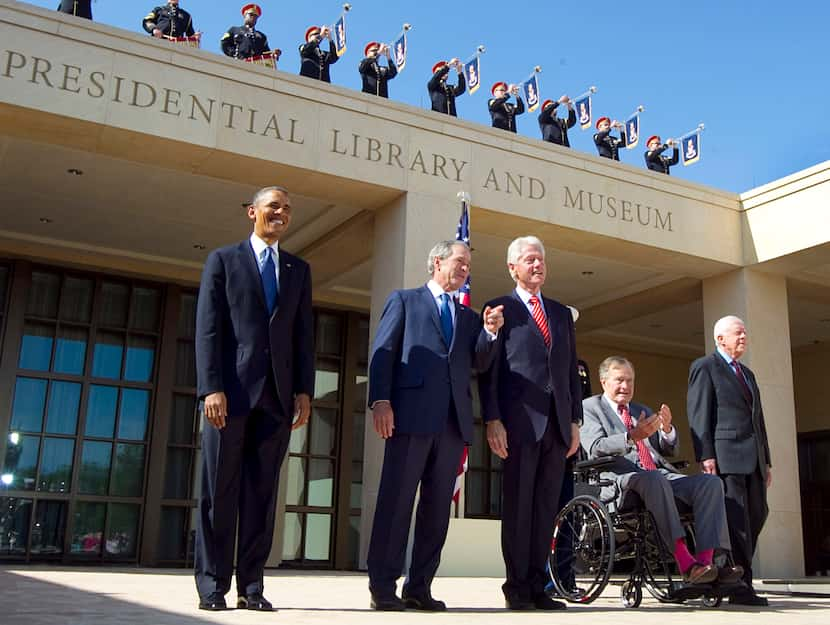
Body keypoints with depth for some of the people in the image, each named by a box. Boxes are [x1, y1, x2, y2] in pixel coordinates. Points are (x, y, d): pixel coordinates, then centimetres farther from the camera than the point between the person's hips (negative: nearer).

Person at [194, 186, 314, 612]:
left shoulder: (299, 270, 18)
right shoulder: (223, 260, 9)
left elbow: (304, 334, 13)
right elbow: (208, 328, 0)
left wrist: (304, 391, 2)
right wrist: (211, 387, -11)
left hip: (278, 394, 3)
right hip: (232, 389, -3)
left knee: (262, 493, 3)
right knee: (220, 492, 1)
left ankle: (251, 586, 8)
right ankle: (212, 585, 8)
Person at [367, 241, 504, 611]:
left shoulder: (468, 315, 25)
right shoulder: (404, 300, 11)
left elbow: (480, 363, 15)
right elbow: (382, 352, 1)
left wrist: (490, 332, -2)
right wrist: (381, 401, -11)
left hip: (454, 420, 5)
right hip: (412, 414, -5)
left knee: (437, 506, 5)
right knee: (396, 500, -5)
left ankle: (419, 587, 11)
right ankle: (382, 587, 0)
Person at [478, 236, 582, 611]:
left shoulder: (562, 313, 20)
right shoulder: (501, 309, 6)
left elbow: (571, 371, 18)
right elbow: (489, 369, -1)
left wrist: (575, 421, 10)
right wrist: (492, 420, -10)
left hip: (557, 423, 5)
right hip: (520, 421, -4)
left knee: (546, 506, 5)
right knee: (518, 505, -1)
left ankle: (537, 586, 9)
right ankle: (517, 587, 4)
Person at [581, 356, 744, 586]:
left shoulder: (643, 411, 29)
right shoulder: (590, 407, 9)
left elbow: (670, 450, 24)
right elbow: (595, 448, -8)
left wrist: (667, 429, 0)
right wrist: (632, 437, -24)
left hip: (661, 476, 6)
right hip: (621, 480, -6)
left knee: (711, 482, -18)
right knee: (654, 479, -39)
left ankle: (706, 559, -30)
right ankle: (685, 563, -41)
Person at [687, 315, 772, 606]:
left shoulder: (747, 374, 25)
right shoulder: (704, 367, 1)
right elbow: (698, 414, -7)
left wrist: (766, 460, 19)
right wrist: (706, 455, -16)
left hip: (753, 458, 8)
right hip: (726, 456, -8)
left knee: (757, 514, 7)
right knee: (736, 517, -9)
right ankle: (741, 587, -5)